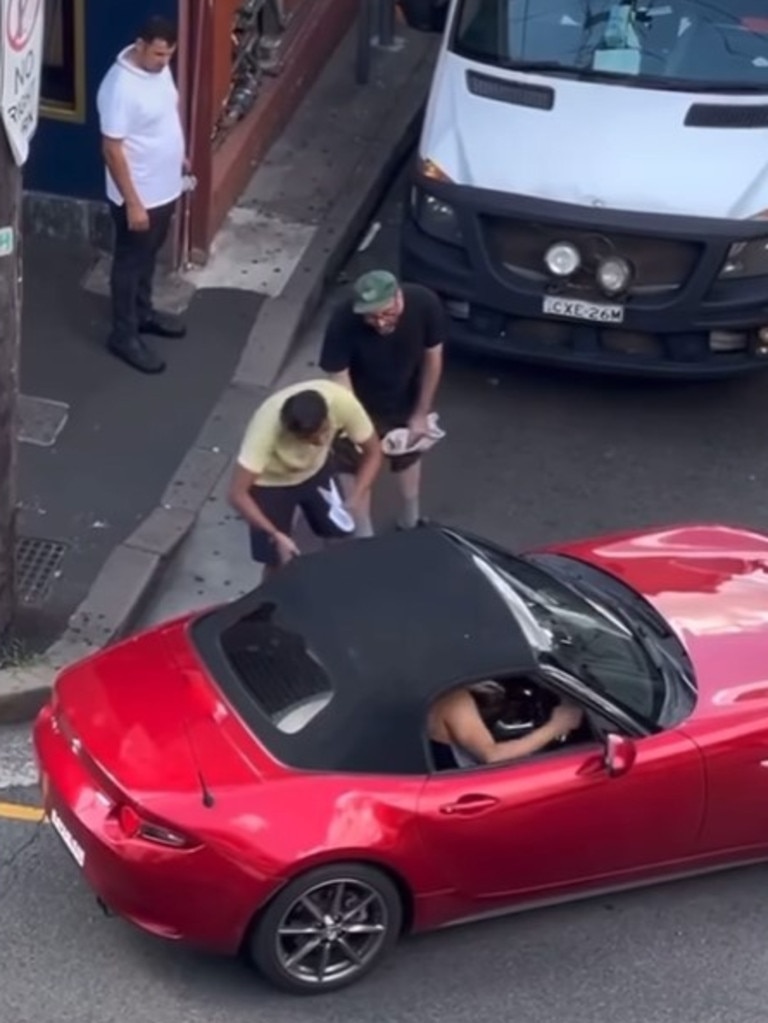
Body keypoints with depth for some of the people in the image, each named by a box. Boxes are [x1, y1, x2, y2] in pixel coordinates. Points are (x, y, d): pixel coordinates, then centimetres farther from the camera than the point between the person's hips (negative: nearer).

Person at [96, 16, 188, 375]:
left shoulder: (159, 67, -3)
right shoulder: (120, 87, -29)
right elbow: (112, 149, -26)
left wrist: (179, 156, 24)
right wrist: (132, 203, -24)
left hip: (166, 187, 8)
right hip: (138, 196, -8)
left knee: (148, 257, 25)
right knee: (130, 264, 8)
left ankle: (143, 313, 45)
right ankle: (124, 336, 23)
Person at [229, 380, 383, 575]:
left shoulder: (341, 401, -35)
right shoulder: (266, 427, -43)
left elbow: (373, 452, -19)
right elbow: (237, 493, -37)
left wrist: (354, 501, -30)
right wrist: (276, 535, -42)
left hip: (316, 469, 3)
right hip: (271, 482, -3)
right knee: (278, 562, 2)